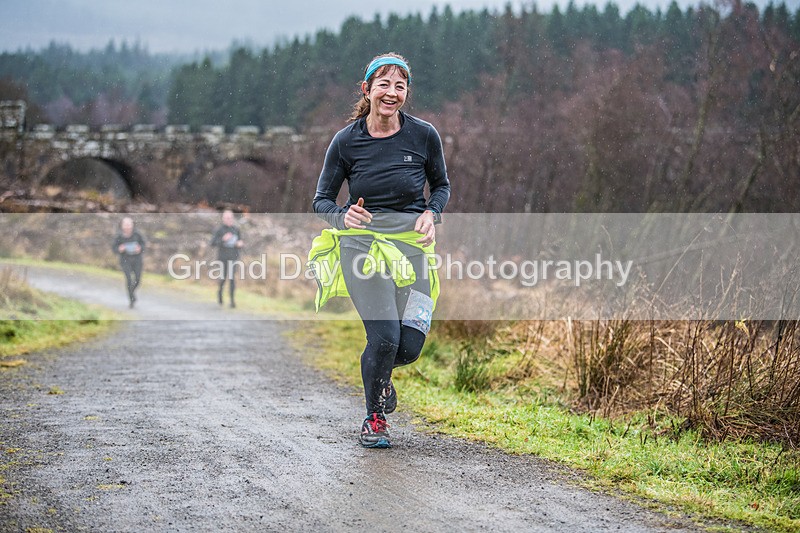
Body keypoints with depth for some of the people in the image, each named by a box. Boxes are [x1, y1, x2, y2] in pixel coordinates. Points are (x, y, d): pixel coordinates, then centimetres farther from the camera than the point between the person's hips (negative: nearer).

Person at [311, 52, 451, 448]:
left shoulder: (423, 135, -1)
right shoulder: (347, 141, -4)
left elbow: (441, 185, 15)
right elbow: (322, 199, 6)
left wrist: (431, 214, -5)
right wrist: (343, 217, -16)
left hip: (411, 244, 2)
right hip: (362, 242, -2)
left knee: (410, 345, -8)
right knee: (385, 337, -17)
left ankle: (380, 375, 32)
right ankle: (373, 419, 11)